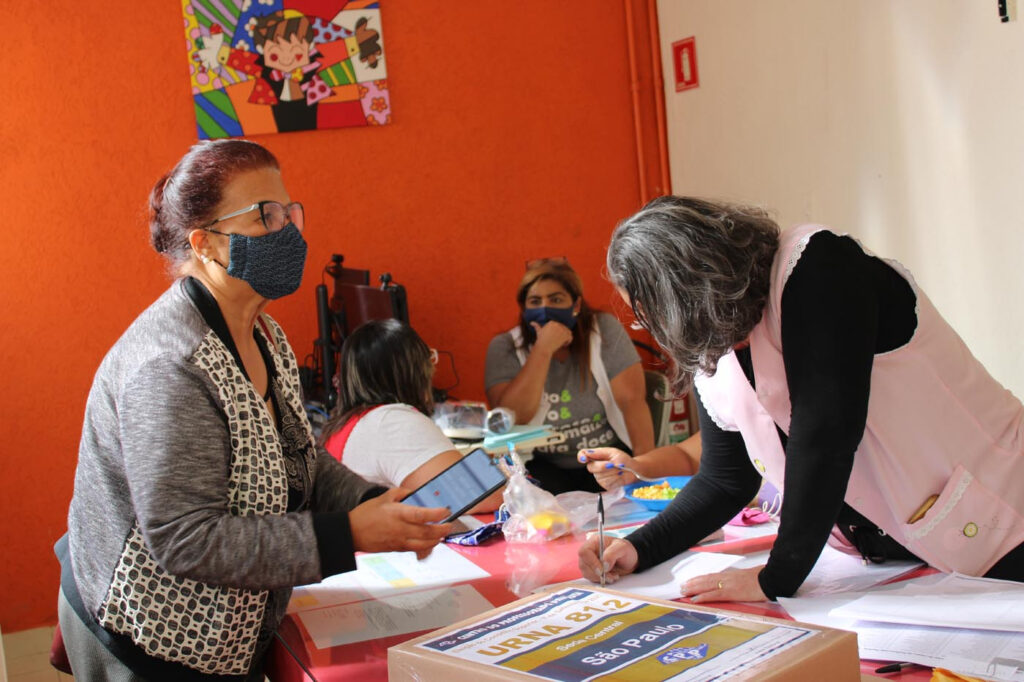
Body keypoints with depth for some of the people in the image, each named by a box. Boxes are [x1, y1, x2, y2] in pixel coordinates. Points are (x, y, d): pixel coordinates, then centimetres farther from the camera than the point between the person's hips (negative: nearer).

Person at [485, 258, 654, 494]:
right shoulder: (504, 347, -3)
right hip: (543, 466, -1)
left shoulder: (604, 330, -3)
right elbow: (510, 419, -17)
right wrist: (543, 350, -23)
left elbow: (632, 400, -10)